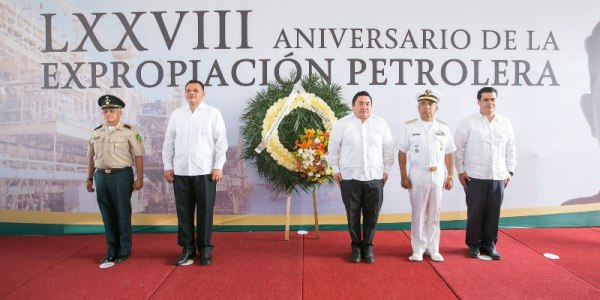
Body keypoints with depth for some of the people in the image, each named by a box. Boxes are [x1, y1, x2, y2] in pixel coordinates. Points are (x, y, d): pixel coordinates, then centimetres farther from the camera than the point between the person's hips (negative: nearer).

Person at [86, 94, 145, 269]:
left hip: (121, 175, -4)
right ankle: (112, 251, 23)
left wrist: (139, 178, -11)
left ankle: (124, 251, 19)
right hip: (101, 176, 5)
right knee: (107, 216, 11)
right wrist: (90, 178, 15)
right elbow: (91, 157, 17)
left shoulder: (129, 131, -4)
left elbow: (138, 156, -6)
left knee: (123, 215, 4)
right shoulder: (96, 132, 11)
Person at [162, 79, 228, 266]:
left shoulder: (213, 113, 1)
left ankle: (205, 249, 17)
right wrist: (168, 166, 5)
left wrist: (218, 167, -8)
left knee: (205, 212, 4)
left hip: (205, 171, -3)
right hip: (180, 171, 3)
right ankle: (187, 248, 21)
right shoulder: (176, 114, 10)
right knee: (184, 212, 8)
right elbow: (169, 142, 10)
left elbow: (221, 141, -2)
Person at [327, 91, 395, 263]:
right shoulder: (342, 124, 0)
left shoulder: (381, 124, 5)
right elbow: (333, 148, 5)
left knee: (372, 215, 6)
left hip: (375, 178, 1)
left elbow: (388, 149, 10)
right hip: (350, 178, -1)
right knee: (353, 215, 7)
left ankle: (368, 246, 22)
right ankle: (356, 246, 23)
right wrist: (336, 170, 2)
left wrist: (386, 170, 7)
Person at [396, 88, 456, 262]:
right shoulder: (410, 127, 0)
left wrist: (450, 176, 4)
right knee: (418, 213, 5)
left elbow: (449, 154, 8)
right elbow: (402, 153, 0)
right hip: (417, 175, -2)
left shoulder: (443, 129, 6)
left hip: (438, 176, 2)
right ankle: (418, 249, 16)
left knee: (434, 214, 10)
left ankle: (433, 248, 22)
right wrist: (403, 176, -5)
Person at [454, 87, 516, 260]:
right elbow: (458, 148, -2)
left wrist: (510, 171, 9)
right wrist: (460, 171, -5)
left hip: (498, 177, 3)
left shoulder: (505, 123, 9)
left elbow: (511, 149, 14)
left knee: (493, 213, 8)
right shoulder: (468, 123, -3)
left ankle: (489, 244, 22)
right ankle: (473, 244, 19)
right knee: (475, 212, 4)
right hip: (475, 177, -3)